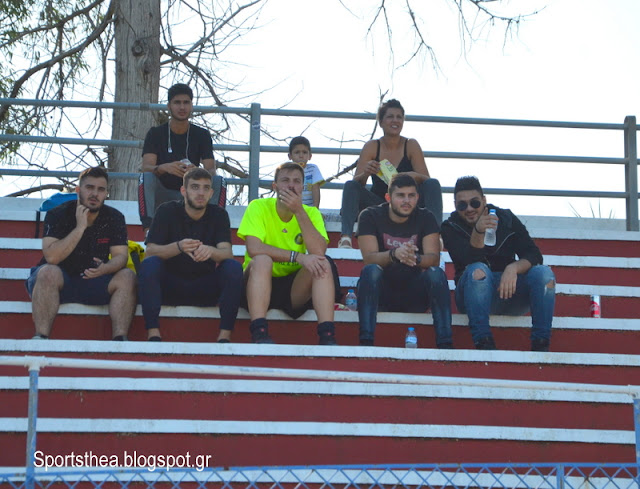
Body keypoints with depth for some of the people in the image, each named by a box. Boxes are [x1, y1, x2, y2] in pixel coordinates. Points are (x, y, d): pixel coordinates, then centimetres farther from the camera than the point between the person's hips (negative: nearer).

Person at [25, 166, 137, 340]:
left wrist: (105, 269, -32)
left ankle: (120, 338, -33)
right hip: (58, 280, -3)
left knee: (127, 277, -22)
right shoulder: (58, 215, -8)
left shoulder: (114, 218, 2)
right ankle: (41, 336, -40)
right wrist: (80, 227, -24)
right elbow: (51, 257, -21)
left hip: (95, 282, 3)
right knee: (49, 272, -35)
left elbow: (120, 256, -7)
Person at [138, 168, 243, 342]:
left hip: (206, 288, 1)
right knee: (149, 264, -30)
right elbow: (150, 251, -13)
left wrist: (211, 251, -37)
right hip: (170, 285, -1)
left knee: (234, 267, -25)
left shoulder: (219, 215, 2)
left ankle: (225, 336, -28)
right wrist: (178, 247, -33)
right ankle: (153, 334, -32)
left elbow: (227, 253, -12)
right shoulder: (167, 211, -2)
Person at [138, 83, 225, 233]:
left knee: (219, 181, -23)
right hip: (162, 195, -1)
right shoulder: (156, 133, 0)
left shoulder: (202, 135, 3)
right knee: (146, 177, -31)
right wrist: (163, 168, -38)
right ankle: (148, 230, -41)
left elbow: (211, 170, -8)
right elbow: (146, 167, -14)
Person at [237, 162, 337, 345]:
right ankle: (259, 334, -39)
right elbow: (253, 248, -22)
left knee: (322, 263, -22)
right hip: (260, 285, -2)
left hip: (295, 289, 3)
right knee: (262, 260, -31)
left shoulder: (311, 213, 2)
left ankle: (327, 336, -31)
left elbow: (318, 252, -16)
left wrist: (299, 211, -20)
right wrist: (298, 257, -25)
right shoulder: (258, 207, -5)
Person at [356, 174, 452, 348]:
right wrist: (394, 254, -39)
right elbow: (369, 258, -17)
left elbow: (434, 258, -11)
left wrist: (416, 258, -36)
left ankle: (445, 344, -33)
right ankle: (366, 341, -40)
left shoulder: (425, 218, 2)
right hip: (381, 293, -2)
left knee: (436, 273, -26)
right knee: (370, 270, -31)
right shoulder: (370, 216, -4)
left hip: (414, 294, 2)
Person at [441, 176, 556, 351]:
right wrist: (478, 231, -38)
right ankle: (483, 342, -38)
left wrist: (513, 268, -26)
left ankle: (541, 346, -26)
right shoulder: (451, 228, 0)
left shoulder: (506, 219, 5)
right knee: (478, 270, -33)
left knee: (543, 272, -23)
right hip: (474, 295, -2)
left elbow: (534, 255, -4)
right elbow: (469, 260, -19)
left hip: (510, 290, 3)